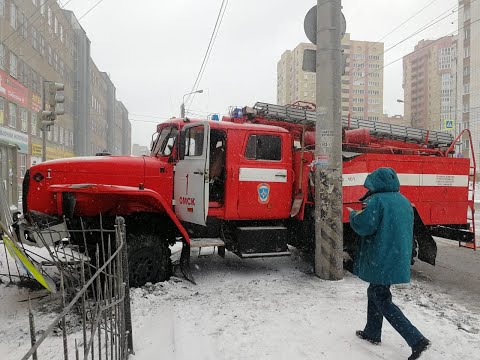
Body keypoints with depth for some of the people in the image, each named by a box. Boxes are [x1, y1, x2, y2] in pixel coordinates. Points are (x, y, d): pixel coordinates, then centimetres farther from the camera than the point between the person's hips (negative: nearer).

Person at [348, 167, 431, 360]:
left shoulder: (376, 201, -17)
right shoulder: (404, 201, 10)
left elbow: (364, 227, -22)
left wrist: (353, 214, -1)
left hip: (382, 261, -9)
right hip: (399, 259, 9)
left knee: (382, 301, 2)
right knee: (375, 293, 22)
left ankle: (417, 340, -2)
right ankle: (372, 333, 33)